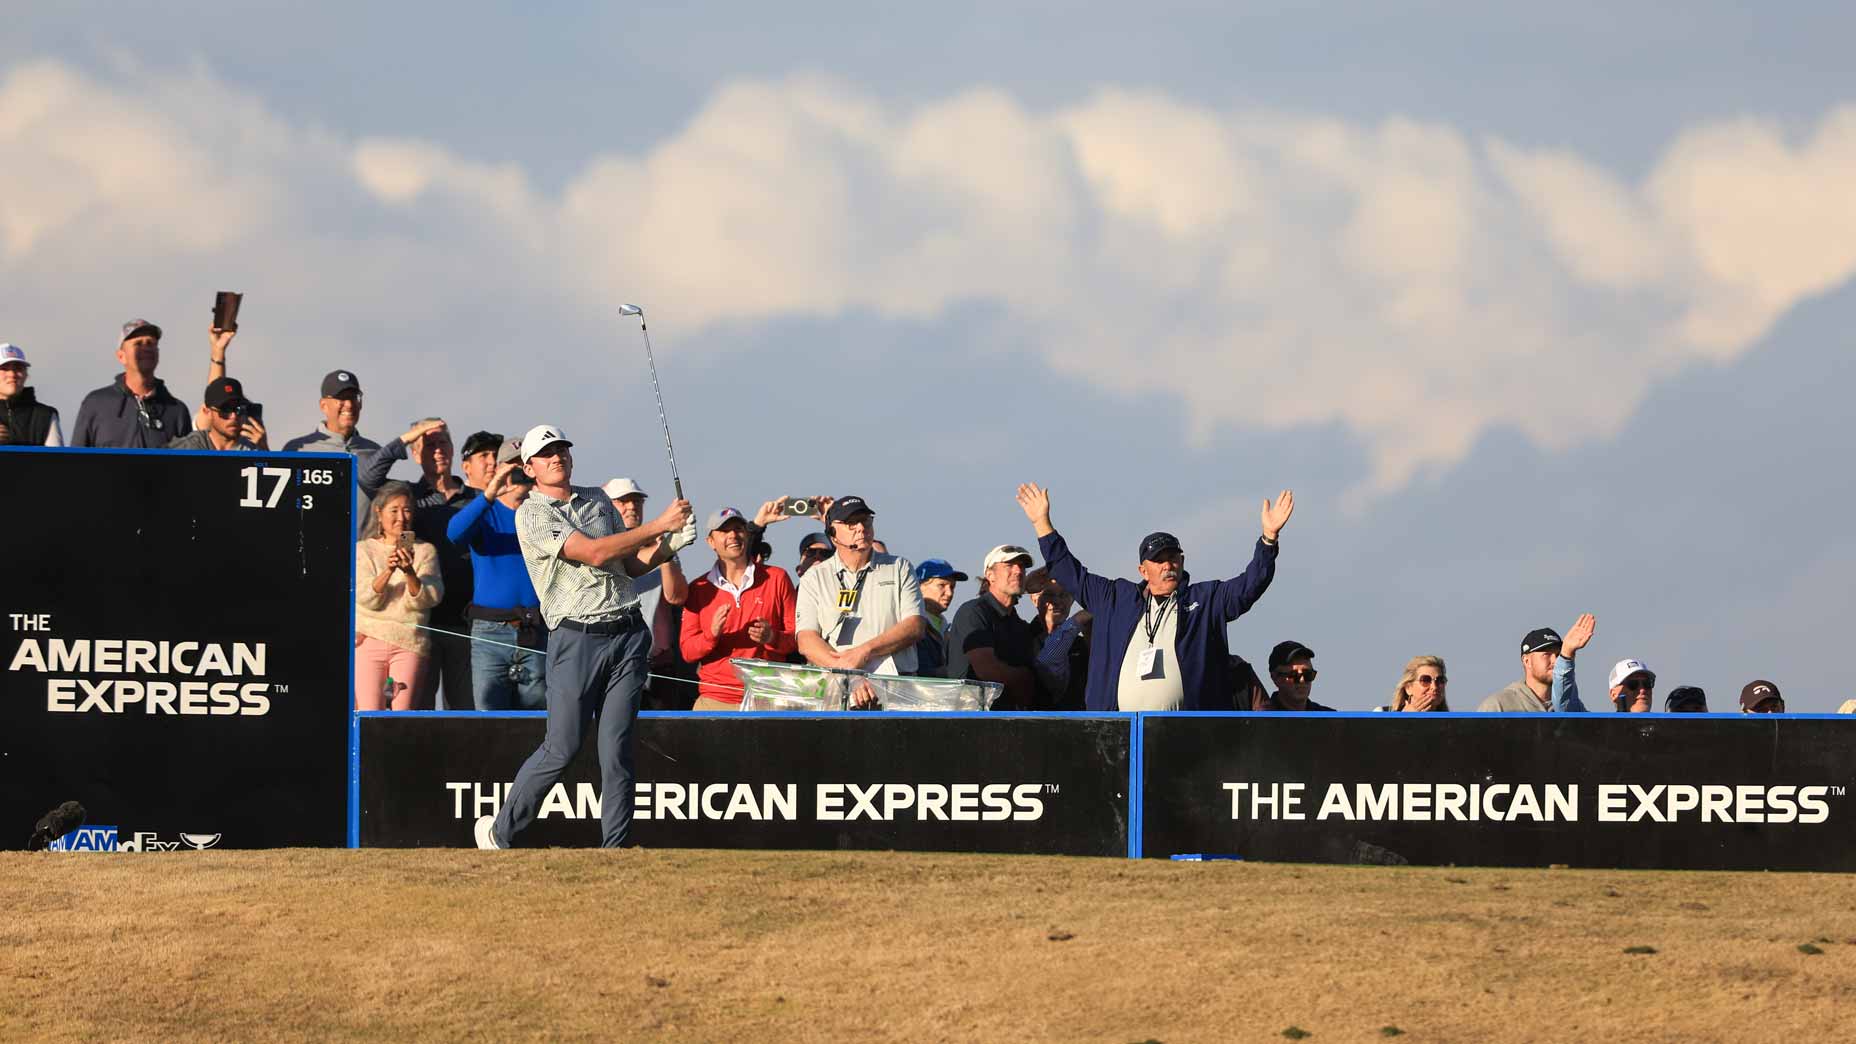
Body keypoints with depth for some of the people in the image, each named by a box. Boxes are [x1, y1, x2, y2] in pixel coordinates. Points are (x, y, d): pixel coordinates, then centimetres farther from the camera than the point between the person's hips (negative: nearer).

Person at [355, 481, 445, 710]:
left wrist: (409, 572, -20)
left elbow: (428, 599, -3)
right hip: (369, 640, 0)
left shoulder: (424, 551, 10)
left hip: (408, 643, 0)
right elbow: (366, 598, -4)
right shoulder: (363, 550, 8)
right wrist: (388, 571, -21)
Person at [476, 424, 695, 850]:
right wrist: (659, 525, -14)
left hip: (627, 634, 5)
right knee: (562, 747, -5)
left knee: (616, 750, -1)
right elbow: (594, 553, -14)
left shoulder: (599, 500, 17)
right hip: (576, 637, -5)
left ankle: (615, 851, 2)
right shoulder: (532, 515, -3)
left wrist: (671, 544, 1)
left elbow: (631, 565, 20)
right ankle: (500, 831, 11)